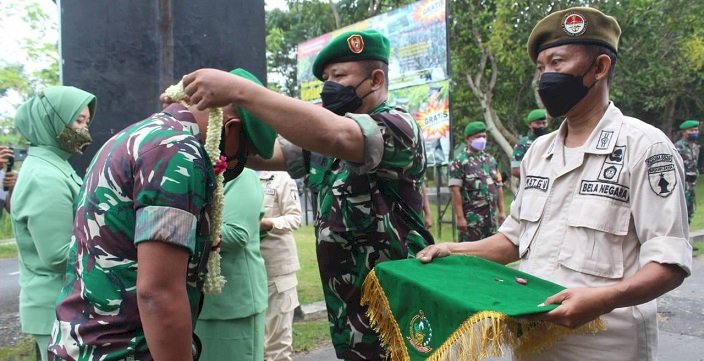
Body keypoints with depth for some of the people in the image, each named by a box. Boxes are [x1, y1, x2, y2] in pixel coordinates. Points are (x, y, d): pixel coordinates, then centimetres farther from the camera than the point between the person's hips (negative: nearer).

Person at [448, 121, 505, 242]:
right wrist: (460, 217, -17)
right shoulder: (459, 162, -5)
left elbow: (498, 187, 16)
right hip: (471, 218, -6)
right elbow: (455, 191, -12)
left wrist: (501, 211, 10)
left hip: (492, 217, 6)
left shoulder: (490, 160, 15)